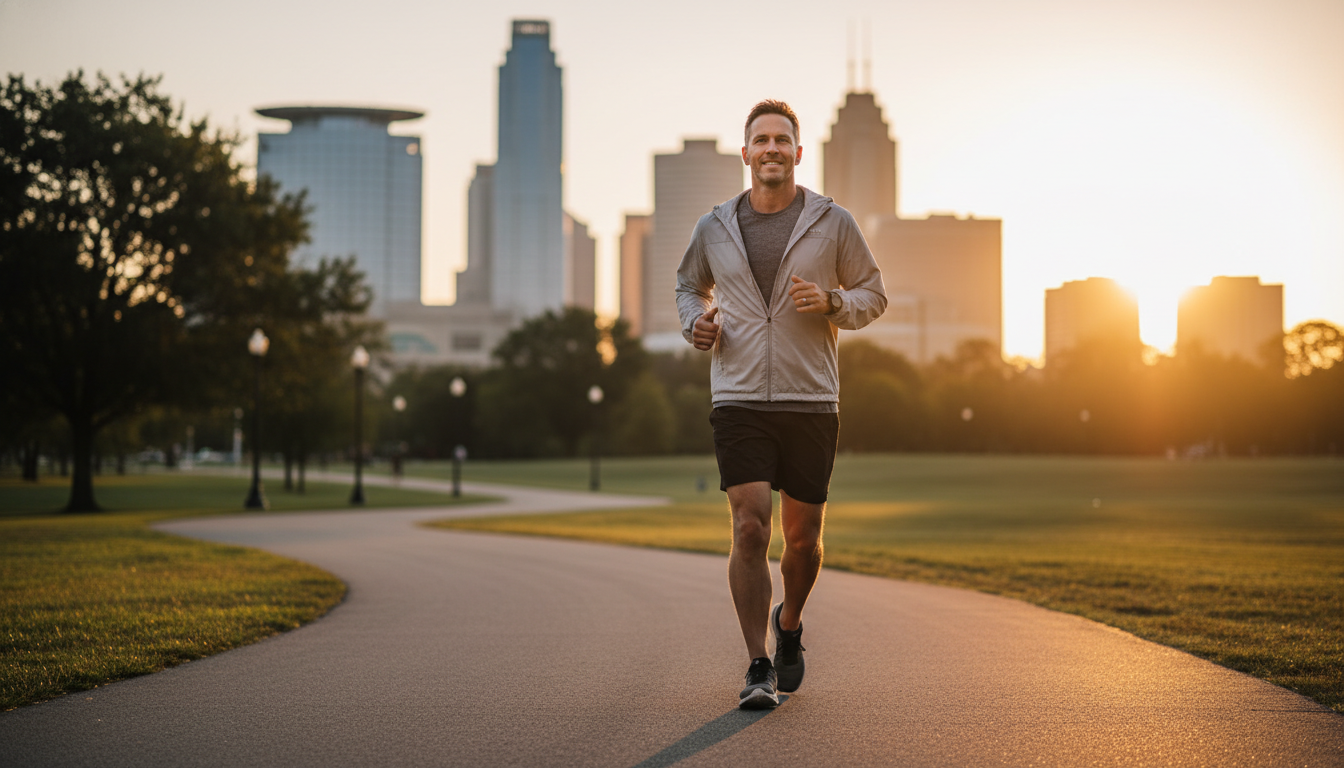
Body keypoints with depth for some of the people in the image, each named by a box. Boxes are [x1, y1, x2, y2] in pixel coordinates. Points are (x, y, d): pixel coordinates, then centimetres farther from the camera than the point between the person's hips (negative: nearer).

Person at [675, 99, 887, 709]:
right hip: (739, 402, 0)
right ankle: (758, 669, -5)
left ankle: (789, 624, 38)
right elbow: (689, 285, 24)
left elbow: (873, 294, 9)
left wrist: (831, 303, -12)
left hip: (811, 402, 0)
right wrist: (695, 322, 1)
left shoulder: (833, 223, 1)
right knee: (750, 529, -13)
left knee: (802, 537, 8)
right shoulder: (714, 229, 6)